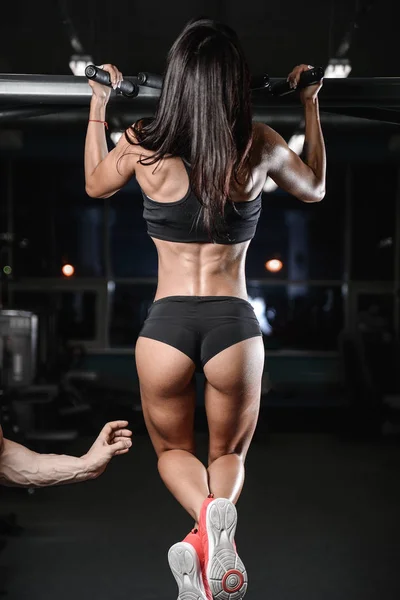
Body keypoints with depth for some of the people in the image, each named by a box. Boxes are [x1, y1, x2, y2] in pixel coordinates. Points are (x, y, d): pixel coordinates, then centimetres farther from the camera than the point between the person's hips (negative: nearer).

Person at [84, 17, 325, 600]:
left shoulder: (142, 145, -4)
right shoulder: (259, 146, -4)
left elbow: (95, 184, 19)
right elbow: (315, 188, 18)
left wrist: (98, 107, 26)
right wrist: (310, 105, 25)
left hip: (165, 323, 0)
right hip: (234, 323, 0)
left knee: (173, 449, 24)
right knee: (228, 452, 23)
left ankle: (206, 520, -11)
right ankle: (219, 518, -12)